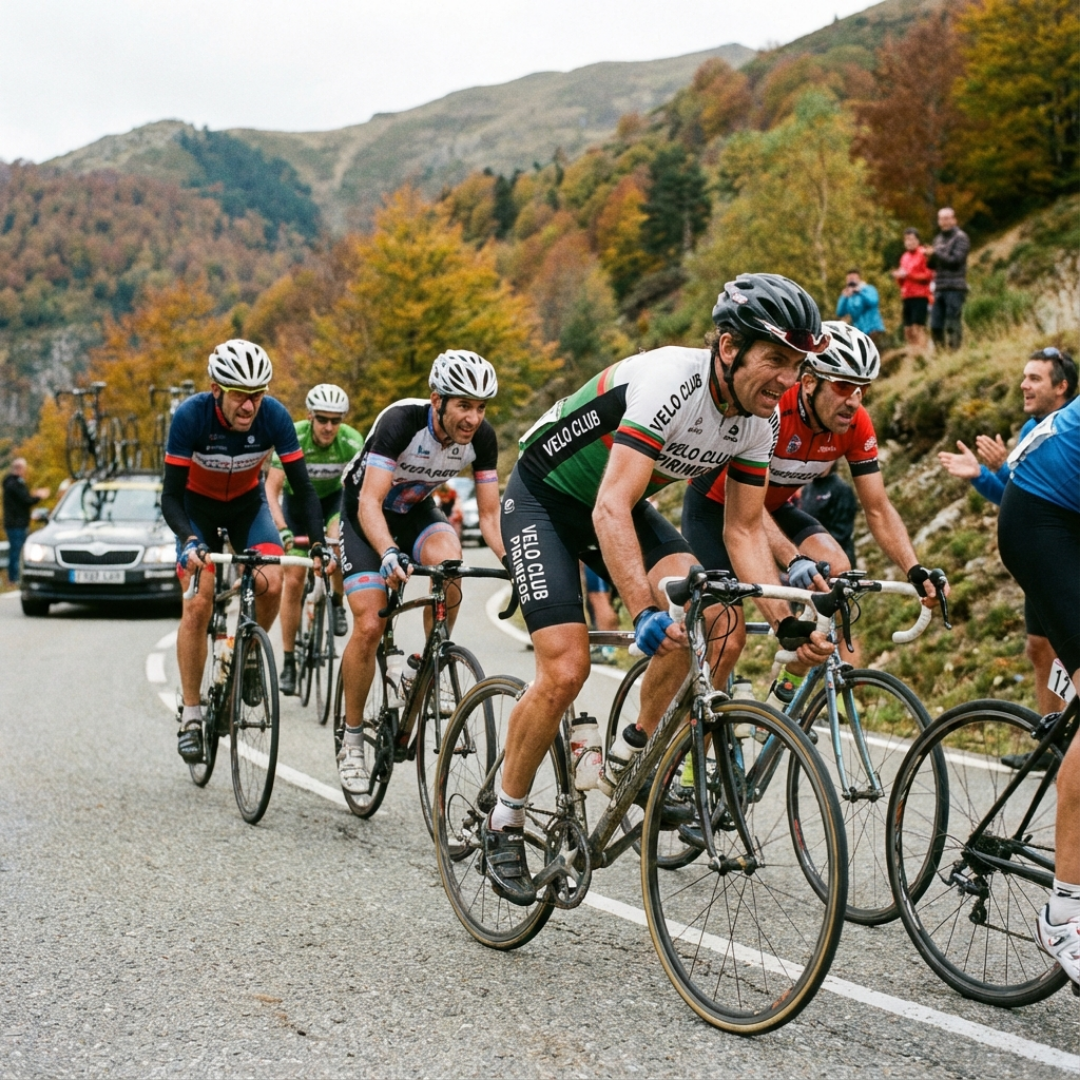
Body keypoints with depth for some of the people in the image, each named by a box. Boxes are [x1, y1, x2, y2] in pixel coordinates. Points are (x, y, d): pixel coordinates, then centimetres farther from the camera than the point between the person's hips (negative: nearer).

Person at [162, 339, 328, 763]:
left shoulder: (274, 416, -27)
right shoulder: (190, 416, -31)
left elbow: (302, 487, -21)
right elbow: (171, 495, -27)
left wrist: (318, 543, -35)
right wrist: (189, 541, -45)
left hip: (247, 503, 2)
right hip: (198, 506, -1)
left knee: (271, 583, -22)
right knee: (197, 604, -14)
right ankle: (190, 714, -3)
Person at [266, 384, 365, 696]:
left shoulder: (352, 441, -28)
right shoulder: (292, 437, -29)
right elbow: (271, 490, -30)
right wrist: (282, 530, -44)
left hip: (333, 498, 0)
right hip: (297, 500, 0)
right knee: (293, 580, -6)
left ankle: (337, 603, -3)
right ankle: (288, 662, 4)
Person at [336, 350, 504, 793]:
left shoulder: (482, 436, -20)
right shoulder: (401, 420, -34)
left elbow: (489, 515, -14)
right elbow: (370, 502, -41)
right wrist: (389, 554, -58)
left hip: (417, 510, 3)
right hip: (364, 512, -3)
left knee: (448, 563, -31)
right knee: (369, 625, -16)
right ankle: (352, 736, 3)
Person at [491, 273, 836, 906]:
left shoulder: (761, 419, -11)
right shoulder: (669, 381, -34)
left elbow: (744, 530, -4)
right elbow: (610, 510, -41)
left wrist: (786, 622, -17)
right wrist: (646, 611, -51)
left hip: (624, 503, 6)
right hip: (545, 498, -6)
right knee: (565, 671, -17)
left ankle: (632, 754, -1)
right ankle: (505, 822, 3)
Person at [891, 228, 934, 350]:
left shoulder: (924, 254, -3)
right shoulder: (904, 257, 18)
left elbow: (928, 276, -9)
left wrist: (908, 274, -14)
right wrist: (899, 277, 1)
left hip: (920, 296, -7)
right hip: (906, 297, 7)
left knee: (918, 328, -15)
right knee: (908, 330, 3)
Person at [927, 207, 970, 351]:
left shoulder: (960, 238, -1)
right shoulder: (938, 239, 20)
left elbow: (956, 260, -12)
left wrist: (936, 254, -10)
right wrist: (930, 258, -4)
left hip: (955, 288, -7)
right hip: (939, 289, 7)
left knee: (952, 326, -10)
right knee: (935, 326, 5)